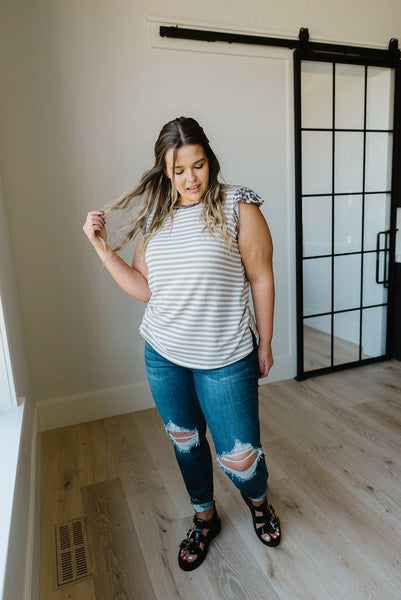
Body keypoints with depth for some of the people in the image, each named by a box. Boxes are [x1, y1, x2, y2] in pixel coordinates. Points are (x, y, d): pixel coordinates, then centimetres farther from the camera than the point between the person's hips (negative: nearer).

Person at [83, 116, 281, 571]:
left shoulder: (238, 208, -8)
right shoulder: (154, 217, 5)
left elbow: (261, 278, -6)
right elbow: (144, 289, 3)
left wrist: (265, 344, -2)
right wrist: (102, 247, -2)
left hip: (225, 359, -4)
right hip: (164, 356, 5)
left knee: (239, 457, 5)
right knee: (184, 441, 20)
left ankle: (258, 501, 44)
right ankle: (205, 518, 48)